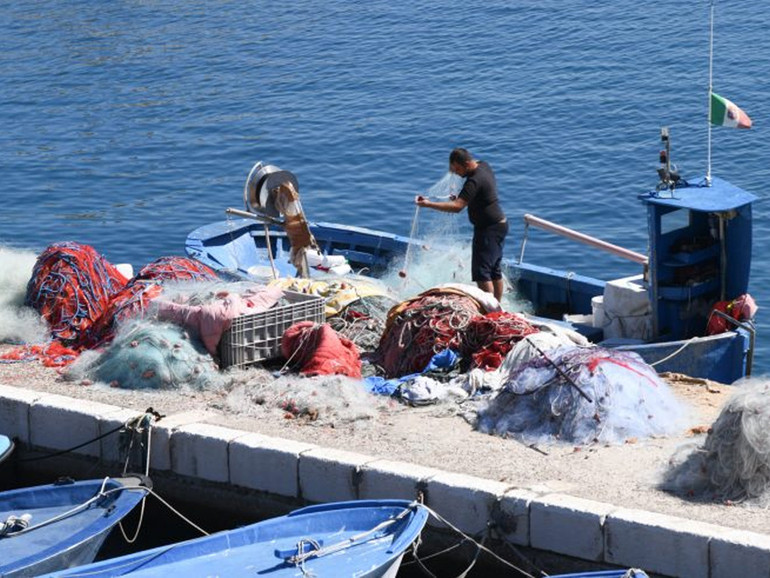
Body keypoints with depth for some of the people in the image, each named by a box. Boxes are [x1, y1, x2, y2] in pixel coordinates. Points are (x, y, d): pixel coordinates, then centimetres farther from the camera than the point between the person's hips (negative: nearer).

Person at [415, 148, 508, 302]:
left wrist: (429, 204, -35)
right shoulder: (484, 166, 3)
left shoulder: (474, 181, -26)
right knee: (495, 271, 18)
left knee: (481, 272, -11)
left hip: (489, 229, -10)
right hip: (500, 224, 10)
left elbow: (457, 207, -35)